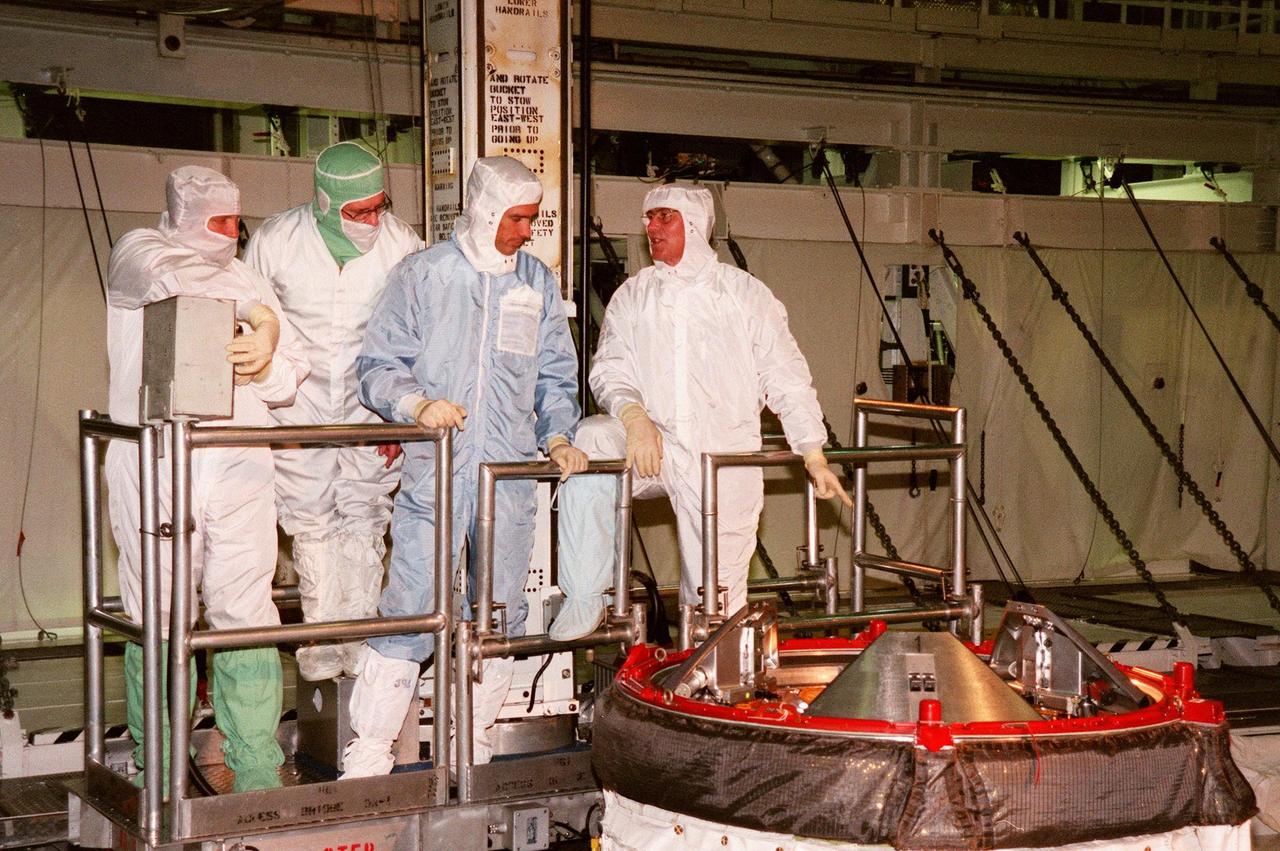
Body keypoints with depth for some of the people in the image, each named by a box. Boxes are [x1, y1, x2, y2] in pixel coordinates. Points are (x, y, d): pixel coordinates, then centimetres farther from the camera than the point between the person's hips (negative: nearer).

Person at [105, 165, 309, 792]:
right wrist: (259, 316, -12)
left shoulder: (248, 278, 23)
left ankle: (258, 775, 2)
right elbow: (174, 278, -18)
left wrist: (267, 365, -7)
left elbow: (290, 379, 15)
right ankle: (158, 779, 7)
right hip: (154, 469, -4)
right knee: (157, 621, -1)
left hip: (239, 471, 4)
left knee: (247, 617, -1)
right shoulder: (137, 252, 8)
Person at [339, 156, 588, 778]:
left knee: (502, 615, 8)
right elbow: (378, 367, 1)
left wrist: (557, 435, 4)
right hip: (435, 474, -4)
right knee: (410, 614, -10)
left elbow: (555, 376, 20)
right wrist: (418, 404, -17)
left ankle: (473, 752, 19)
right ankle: (367, 755, -3)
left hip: (512, 474, 4)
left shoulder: (538, 282, 14)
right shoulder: (422, 273, 3)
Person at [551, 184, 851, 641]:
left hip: (724, 456, -1)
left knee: (718, 600, -3)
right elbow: (609, 369, 2)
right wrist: (634, 417, -19)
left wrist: (814, 455, 0)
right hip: (652, 445, 2)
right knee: (589, 440, -28)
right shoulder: (632, 296, 11)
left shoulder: (745, 293, 6)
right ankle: (585, 600, -23)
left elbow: (785, 376, 5)